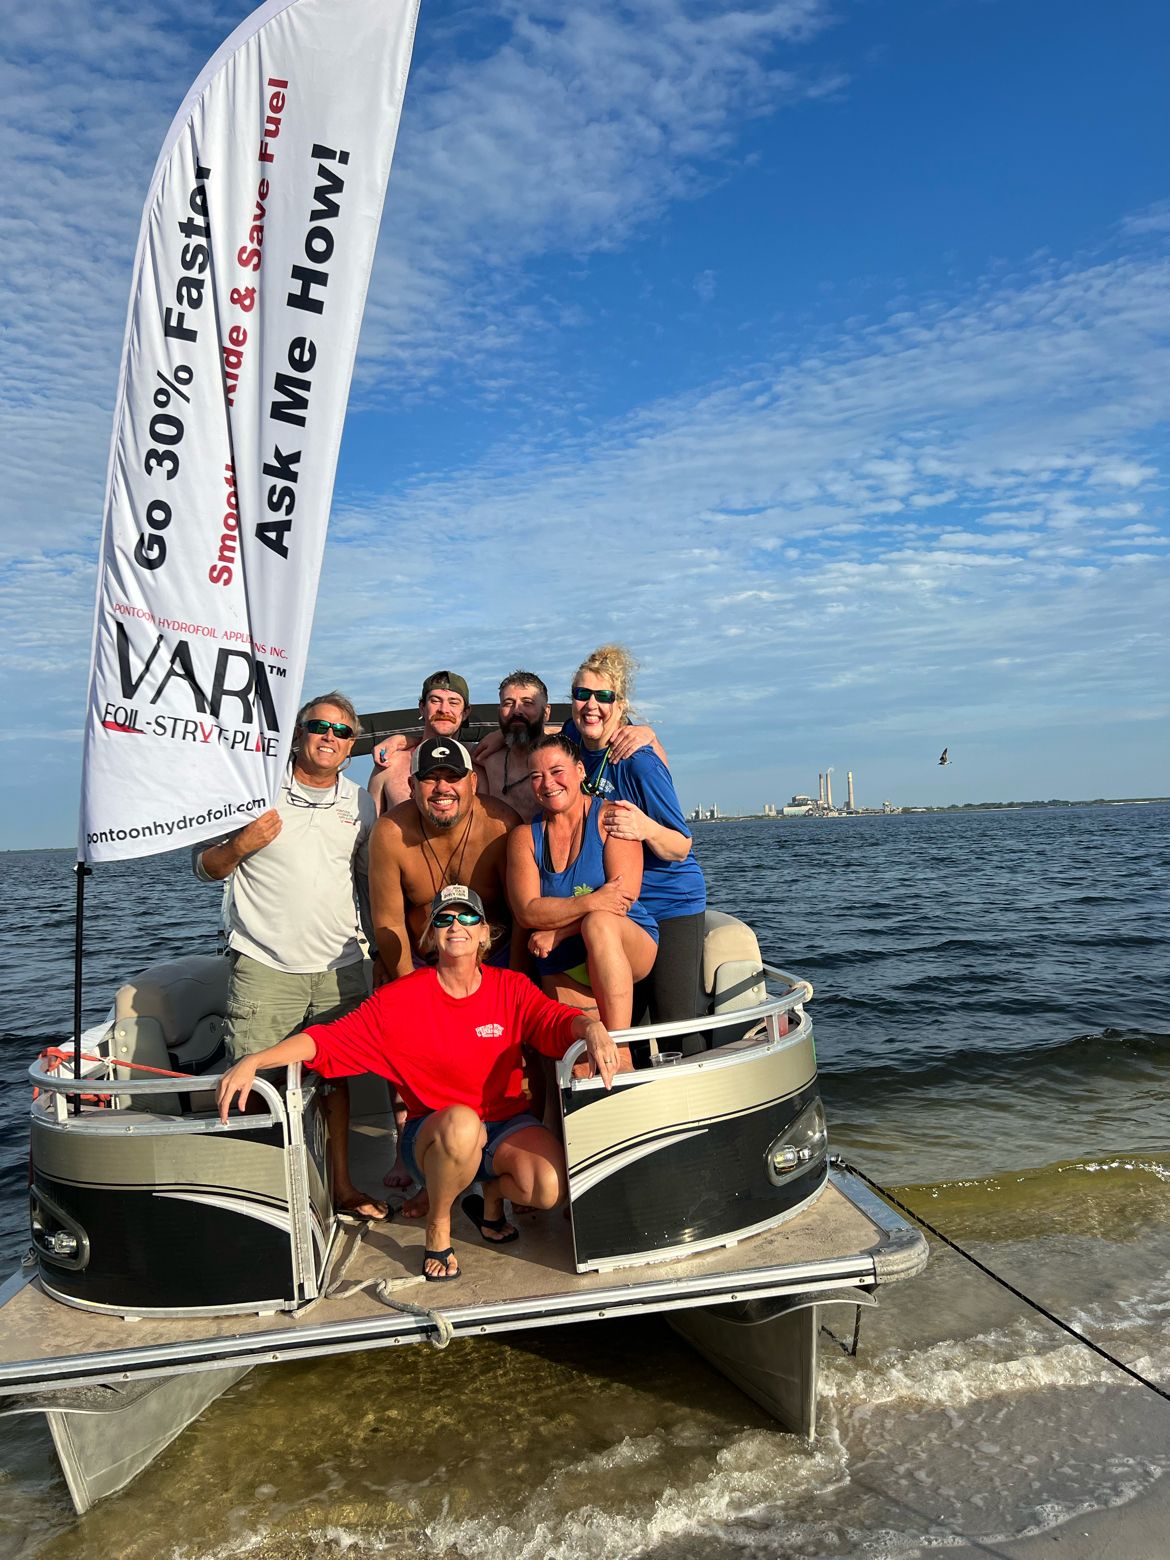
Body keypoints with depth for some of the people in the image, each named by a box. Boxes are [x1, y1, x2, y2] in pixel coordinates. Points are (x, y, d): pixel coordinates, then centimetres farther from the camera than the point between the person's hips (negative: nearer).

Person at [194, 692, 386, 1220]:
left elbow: (373, 880, 18)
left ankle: (341, 1184, 26)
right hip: (265, 965, -3)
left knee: (336, 1076, 12)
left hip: (340, 966, 3)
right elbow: (204, 866, 3)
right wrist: (242, 844, -17)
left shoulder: (360, 802, 9)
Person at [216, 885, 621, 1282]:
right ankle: (437, 1227, -7)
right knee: (461, 1122, -38)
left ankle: (492, 1195, 12)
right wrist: (253, 1061, -26)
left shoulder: (511, 988, -1)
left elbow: (556, 1020, -16)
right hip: (434, 1132, -2)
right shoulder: (400, 1000, -6)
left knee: (550, 1187, -27)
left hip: (507, 1124, 2)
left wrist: (592, 1027, -41)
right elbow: (331, 1039, -12)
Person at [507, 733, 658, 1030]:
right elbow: (527, 912, -10)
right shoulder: (524, 836, 2)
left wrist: (557, 932, -15)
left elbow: (623, 898, -13)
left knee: (599, 923, -35)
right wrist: (591, 901, -24)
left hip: (629, 946, -1)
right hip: (561, 968, 2)